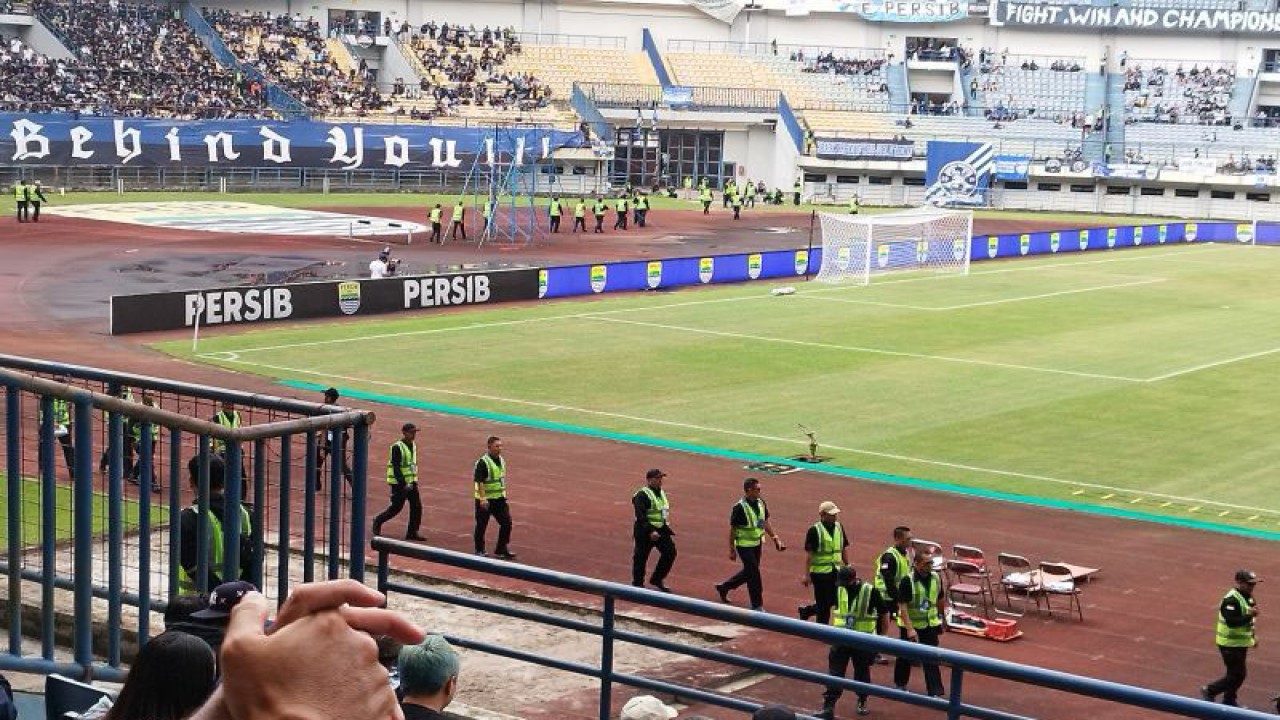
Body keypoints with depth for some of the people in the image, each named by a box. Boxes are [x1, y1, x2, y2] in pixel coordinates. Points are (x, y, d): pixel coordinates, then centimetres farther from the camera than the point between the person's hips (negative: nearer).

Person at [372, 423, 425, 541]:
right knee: (396, 507, -3)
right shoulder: (397, 447, -15)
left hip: (411, 482, 8)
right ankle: (378, 521, 21)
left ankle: (412, 532, 7)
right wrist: (404, 484, -23)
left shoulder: (413, 446, 11)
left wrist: (414, 481, 17)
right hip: (399, 483, -8)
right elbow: (396, 468, -19)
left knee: (417, 506, 0)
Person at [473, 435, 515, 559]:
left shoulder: (501, 460, 8)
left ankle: (501, 550, 14)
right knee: (482, 525, 5)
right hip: (485, 500, -7)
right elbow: (479, 481, -22)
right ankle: (479, 551, 20)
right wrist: (483, 498, -28)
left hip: (500, 498, 7)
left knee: (506, 523, 3)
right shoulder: (483, 462, -18)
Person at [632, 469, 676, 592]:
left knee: (670, 552, -1)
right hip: (645, 531, -8)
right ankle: (637, 584, 15)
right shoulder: (642, 495, -15)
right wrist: (650, 531, -33)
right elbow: (641, 516, -24)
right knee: (641, 557, 1)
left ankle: (657, 579, 13)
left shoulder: (661, 493, 14)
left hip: (661, 530, 8)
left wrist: (669, 531, 19)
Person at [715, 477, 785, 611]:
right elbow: (732, 529, -14)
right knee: (754, 574, -4)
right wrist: (732, 550, -12)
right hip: (744, 545, -8)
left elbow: (766, 522, 13)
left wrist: (775, 538, 7)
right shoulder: (739, 508, -19)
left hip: (756, 543, 8)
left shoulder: (761, 503, 2)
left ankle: (723, 587, 37)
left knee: (749, 572, 18)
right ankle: (757, 606, 7)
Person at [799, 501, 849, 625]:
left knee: (833, 600, 12)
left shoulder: (839, 527, 7)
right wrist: (807, 575, -14)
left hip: (835, 571, 6)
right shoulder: (814, 531, -12)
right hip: (820, 572, -6)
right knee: (823, 604, 0)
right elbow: (809, 554, -12)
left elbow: (844, 548, 15)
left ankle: (806, 610, 32)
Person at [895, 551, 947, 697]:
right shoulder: (907, 581, -19)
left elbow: (940, 600, 13)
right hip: (910, 624, -3)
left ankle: (935, 691, -3)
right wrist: (909, 629, -27)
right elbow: (902, 606, -21)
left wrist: (942, 620, 21)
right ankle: (900, 684, 34)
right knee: (905, 657, 14)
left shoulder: (936, 579, -4)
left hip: (930, 624, 3)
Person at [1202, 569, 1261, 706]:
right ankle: (1210, 691, 8)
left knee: (1239, 674, 16)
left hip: (1241, 642, 9)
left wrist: (1253, 635, 12)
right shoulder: (1231, 600, -24)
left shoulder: (1248, 597, 7)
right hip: (1230, 644, -9)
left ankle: (1229, 701, 29)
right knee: (1237, 674, -5)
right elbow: (1232, 622, -33)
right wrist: (1250, 615, -36)